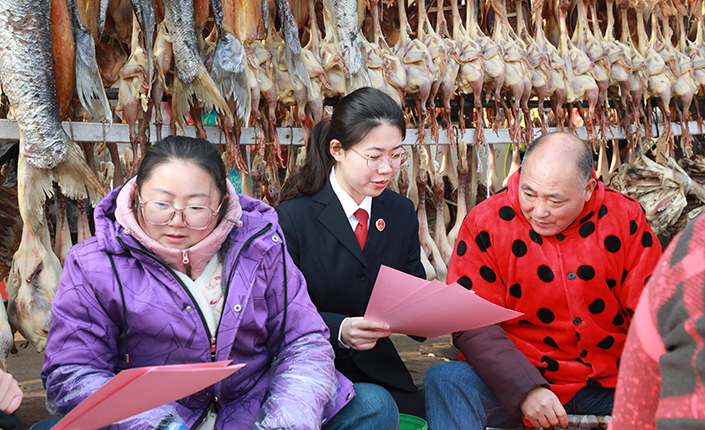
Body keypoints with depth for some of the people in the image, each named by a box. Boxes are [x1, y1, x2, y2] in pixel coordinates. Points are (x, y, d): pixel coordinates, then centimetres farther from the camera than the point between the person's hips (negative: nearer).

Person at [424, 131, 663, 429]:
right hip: (517, 380, -2)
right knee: (446, 380, -28)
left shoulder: (626, 219, -2)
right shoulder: (485, 223, -8)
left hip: (612, 382, 2)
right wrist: (525, 389, -23)